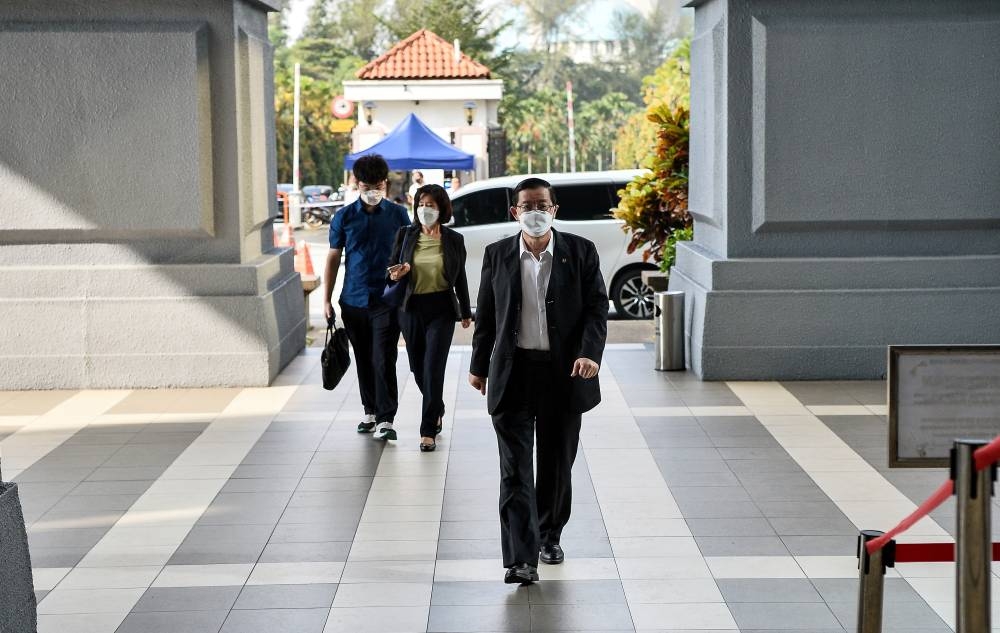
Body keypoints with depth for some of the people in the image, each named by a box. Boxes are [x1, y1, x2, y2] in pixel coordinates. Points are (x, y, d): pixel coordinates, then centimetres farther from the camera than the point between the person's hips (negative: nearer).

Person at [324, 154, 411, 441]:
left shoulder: (398, 214, 1)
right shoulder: (344, 216, 3)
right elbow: (333, 258, 7)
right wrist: (327, 299, 4)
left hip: (387, 300, -2)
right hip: (354, 300, 2)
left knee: (383, 360, -8)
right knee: (364, 360, 12)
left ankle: (385, 420, -6)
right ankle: (370, 411, 26)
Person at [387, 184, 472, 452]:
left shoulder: (454, 239, 0)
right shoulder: (406, 235, 3)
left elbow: (460, 279, 7)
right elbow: (392, 267, 8)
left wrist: (466, 312, 12)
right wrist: (396, 274, -16)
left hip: (441, 309, -3)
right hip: (411, 309, 3)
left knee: (433, 369, -10)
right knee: (418, 368, 12)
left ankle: (428, 431, -6)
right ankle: (437, 411, 40)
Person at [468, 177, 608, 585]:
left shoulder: (580, 252, 0)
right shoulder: (498, 255, 4)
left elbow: (597, 307, -2)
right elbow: (486, 314, 11)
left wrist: (590, 353, -17)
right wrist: (479, 365, 13)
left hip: (564, 373, 0)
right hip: (513, 373, 0)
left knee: (557, 464, 13)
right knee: (515, 469, -7)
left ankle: (549, 536, 34)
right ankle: (521, 559, -11)